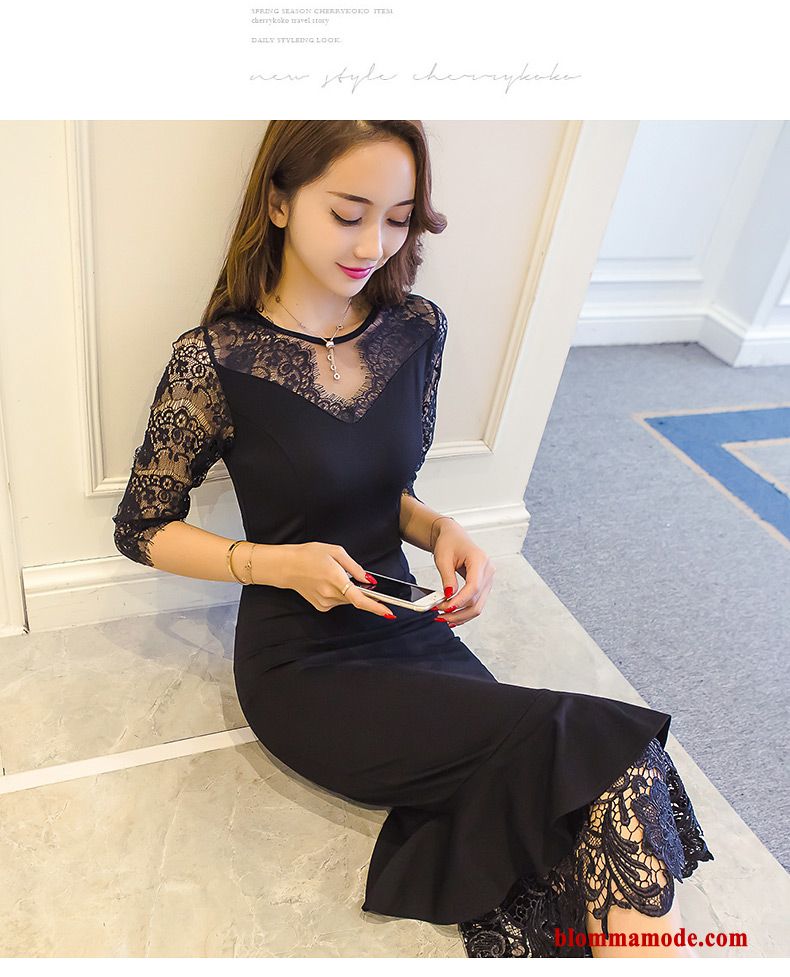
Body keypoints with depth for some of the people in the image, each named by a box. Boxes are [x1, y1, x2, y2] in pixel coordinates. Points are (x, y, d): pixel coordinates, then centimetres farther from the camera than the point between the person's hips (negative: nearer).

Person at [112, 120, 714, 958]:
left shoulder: (418, 329, -1)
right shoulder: (216, 360, -14)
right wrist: (277, 563, -18)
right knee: (603, 750, -21)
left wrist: (440, 532, -10)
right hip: (299, 664, -4)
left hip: (406, 627, 5)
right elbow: (140, 529, -2)